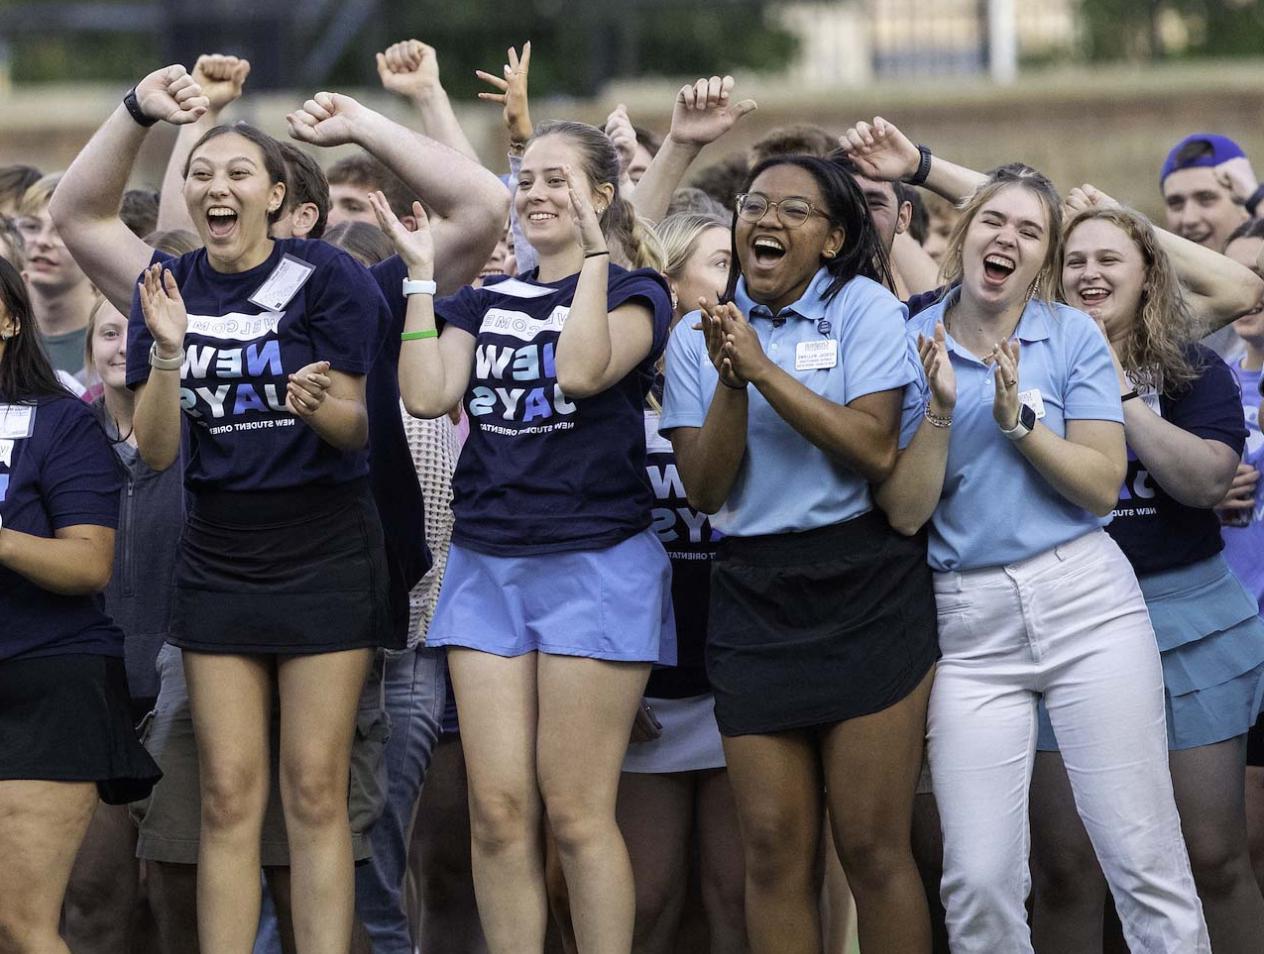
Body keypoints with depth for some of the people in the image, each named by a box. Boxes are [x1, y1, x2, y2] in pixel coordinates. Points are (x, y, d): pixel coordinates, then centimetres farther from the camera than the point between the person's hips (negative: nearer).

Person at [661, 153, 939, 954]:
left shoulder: (863, 309, -1)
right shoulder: (700, 335, 8)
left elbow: (876, 450, -14)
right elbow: (705, 488, -1)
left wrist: (765, 368, -16)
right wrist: (732, 380, -15)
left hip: (865, 588, -3)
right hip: (753, 598, 3)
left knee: (873, 844, -5)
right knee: (775, 849, 1)